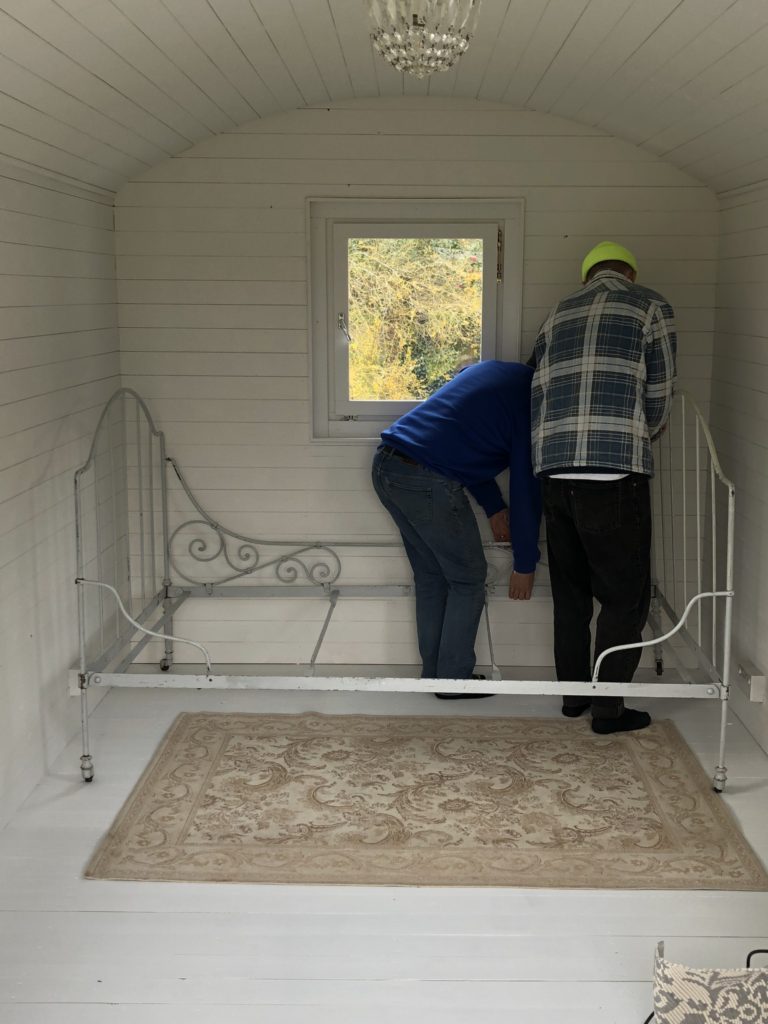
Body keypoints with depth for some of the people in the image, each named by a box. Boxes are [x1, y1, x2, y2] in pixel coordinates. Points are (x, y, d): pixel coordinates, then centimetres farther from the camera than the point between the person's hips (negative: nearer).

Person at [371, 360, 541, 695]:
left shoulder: (489, 369, 21)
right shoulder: (531, 398, -2)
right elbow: (526, 487, 0)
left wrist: (494, 507, 22)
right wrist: (525, 564, 8)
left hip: (385, 464, 8)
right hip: (427, 480, -8)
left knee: (429, 577, 19)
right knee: (468, 579, 9)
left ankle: (433, 674, 26)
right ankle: (454, 680, 14)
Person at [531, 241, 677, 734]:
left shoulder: (558, 314, 22)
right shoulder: (650, 306, 7)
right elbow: (659, 395, 6)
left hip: (554, 470, 6)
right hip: (615, 471, -5)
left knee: (570, 590, 18)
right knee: (625, 595, 6)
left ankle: (574, 693, 27)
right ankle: (609, 707, 9)